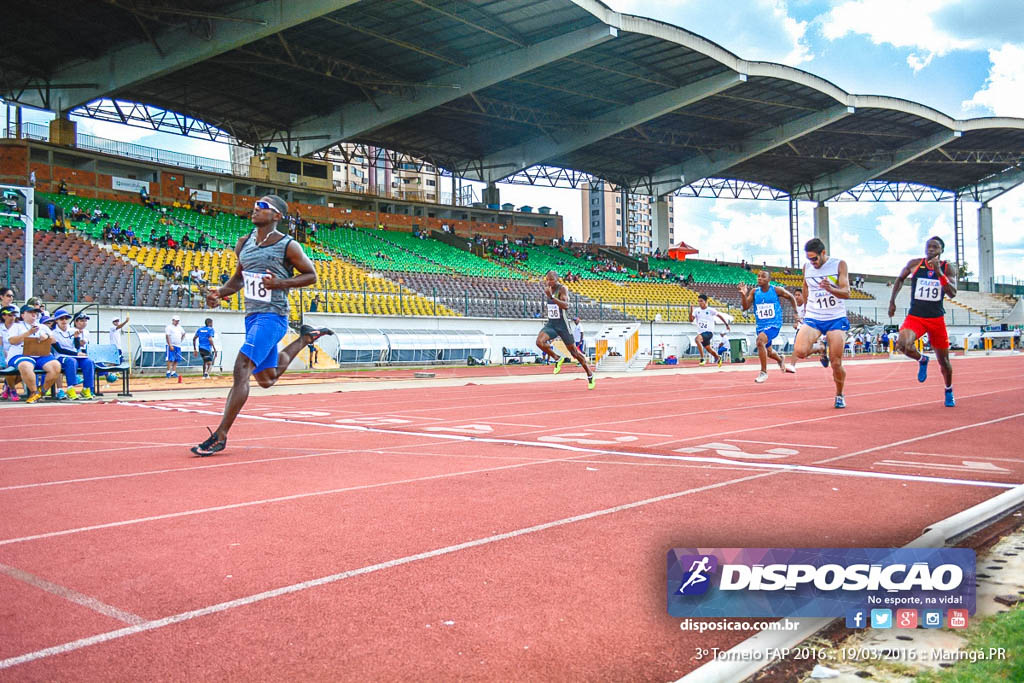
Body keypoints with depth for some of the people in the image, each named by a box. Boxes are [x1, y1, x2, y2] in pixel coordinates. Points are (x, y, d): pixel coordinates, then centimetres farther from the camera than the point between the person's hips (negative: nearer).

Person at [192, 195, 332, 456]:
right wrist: (220, 293, 0)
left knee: (241, 369, -19)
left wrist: (281, 283, -18)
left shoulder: (287, 246, -8)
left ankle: (220, 436, -14)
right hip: (252, 316, 8)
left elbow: (311, 275, -2)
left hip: (272, 316, -8)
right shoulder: (244, 243, 10)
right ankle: (306, 337, 40)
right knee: (266, 379, 20)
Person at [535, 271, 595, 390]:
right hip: (551, 324, 6)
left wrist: (551, 297, -40)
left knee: (574, 352, 4)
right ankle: (557, 359, 1)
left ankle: (590, 374, 23)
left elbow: (566, 305, -33)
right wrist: (547, 306, 9)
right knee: (539, 342, -23)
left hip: (562, 325, -5)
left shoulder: (562, 289, -15)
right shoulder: (548, 289, 7)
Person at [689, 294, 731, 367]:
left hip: (708, 332, -6)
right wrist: (691, 312, -22)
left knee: (697, 339, -34)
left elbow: (719, 316, 7)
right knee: (708, 349, 19)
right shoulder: (697, 311, 4)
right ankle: (718, 357, 49)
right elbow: (691, 320, -5)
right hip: (701, 333, 6)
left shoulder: (710, 310, -6)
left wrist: (727, 325, 13)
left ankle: (702, 358, -29)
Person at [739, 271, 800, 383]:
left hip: (774, 324, -5)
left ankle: (764, 372, -20)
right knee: (768, 352, 21)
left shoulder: (777, 290, -8)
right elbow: (745, 307, -9)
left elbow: (791, 297, 8)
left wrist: (796, 313, 7)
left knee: (760, 340, -32)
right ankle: (780, 360, 58)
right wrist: (744, 295, -25)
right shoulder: (754, 292, -1)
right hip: (761, 326, 5)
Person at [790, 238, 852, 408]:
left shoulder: (839, 264, -6)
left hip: (836, 319, -3)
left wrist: (830, 289, -33)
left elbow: (846, 292, -13)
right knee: (799, 352, -23)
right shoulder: (807, 267, 5)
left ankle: (839, 395, 22)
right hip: (812, 318, 3)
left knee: (836, 363, -6)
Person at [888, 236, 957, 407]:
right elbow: (900, 279, 17)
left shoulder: (946, 268, -2)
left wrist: (939, 273, -24)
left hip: (936, 318, 1)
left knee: (943, 360, 10)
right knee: (902, 344, -30)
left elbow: (952, 294, -14)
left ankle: (949, 391, 37)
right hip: (915, 316, -1)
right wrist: (892, 301, 11)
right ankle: (922, 360, 4)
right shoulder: (914, 264, -2)